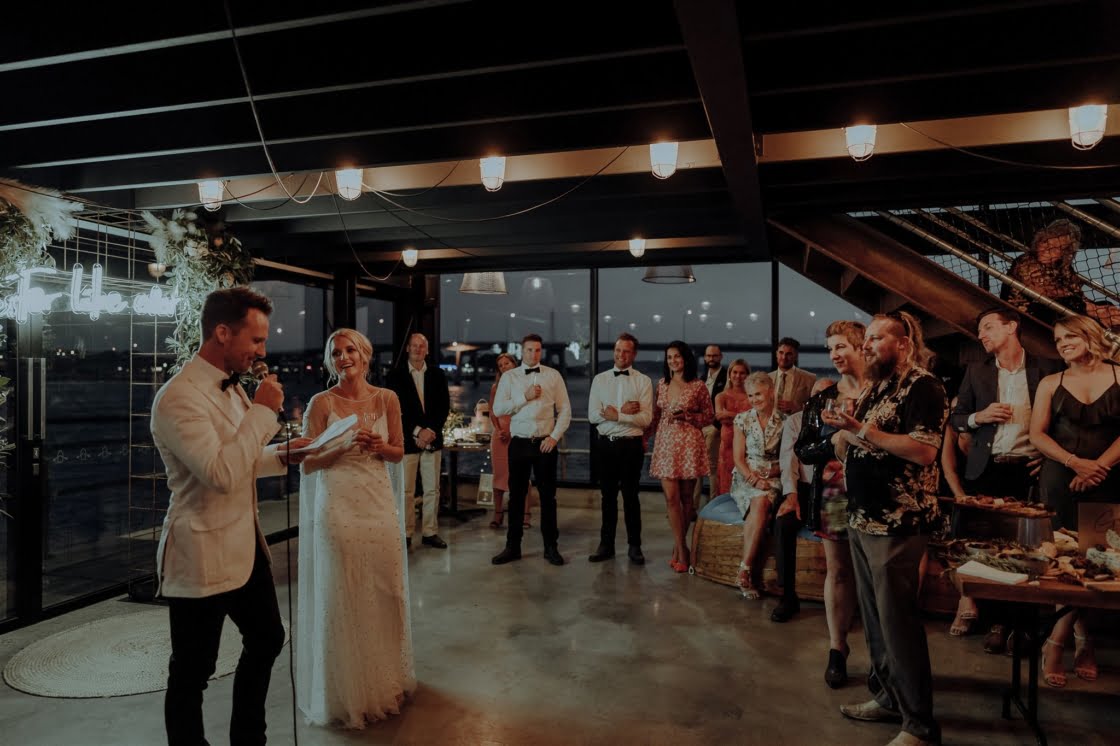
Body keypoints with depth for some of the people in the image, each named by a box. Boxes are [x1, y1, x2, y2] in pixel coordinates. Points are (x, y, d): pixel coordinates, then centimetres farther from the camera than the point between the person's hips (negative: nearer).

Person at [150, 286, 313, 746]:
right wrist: (263, 411, -23)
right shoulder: (179, 397, -21)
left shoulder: (232, 386, 8)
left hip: (246, 547, 9)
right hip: (203, 557, -9)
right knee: (192, 673, 8)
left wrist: (282, 456, 4)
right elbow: (221, 473, -30)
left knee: (267, 640, 21)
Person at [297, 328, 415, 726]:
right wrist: (344, 445, -19)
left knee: (384, 591, 10)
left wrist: (379, 446, -11)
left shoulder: (387, 398, 3)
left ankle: (384, 679, 30)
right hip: (337, 505, -3)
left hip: (379, 502, 3)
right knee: (341, 596, 4)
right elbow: (308, 462, -4)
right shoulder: (321, 402, -5)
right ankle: (346, 690, 21)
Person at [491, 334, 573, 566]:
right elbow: (498, 409, -4)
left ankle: (551, 547, 16)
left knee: (548, 496, 6)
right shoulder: (509, 377, 5)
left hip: (545, 443, -1)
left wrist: (554, 436, -7)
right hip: (519, 443, 1)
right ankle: (512, 547, 18)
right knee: (516, 496, 8)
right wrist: (525, 397, -12)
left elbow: (565, 410, 2)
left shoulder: (553, 375, 4)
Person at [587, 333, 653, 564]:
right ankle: (606, 544, 23)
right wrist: (624, 412, -12)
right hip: (605, 443, 2)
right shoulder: (600, 379, 6)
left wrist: (615, 415, -16)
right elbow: (593, 415, -3)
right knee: (608, 496, 12)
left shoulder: (643, 381, 0)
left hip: (631, 444, -2)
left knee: (630, 496, 7)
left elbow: (646, 418, -11)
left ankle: (634, 546, 20)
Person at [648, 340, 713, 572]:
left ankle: (678, 547, 18)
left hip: (689, 444, -3)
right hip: (665, 443, 3)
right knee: (671, 497, -5)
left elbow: (709, 415, 4)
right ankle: (682, 550, 2)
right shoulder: (662, 383, 10)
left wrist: (686, 416, -10)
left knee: (685, 497, 5)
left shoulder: (698, 385, -1)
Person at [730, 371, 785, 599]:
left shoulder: (784, 422, 3)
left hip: (773, 479, 0)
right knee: (760, 505, -32)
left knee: (761, 503, -34)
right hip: (746, 478, 0)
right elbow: (738, 458, 1)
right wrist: (753, 478, -14)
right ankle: (751, 572, -28)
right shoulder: (742, 419, 5)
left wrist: (766, 474, -10)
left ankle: (745, 570, -30)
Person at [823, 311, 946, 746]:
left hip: (897, 524, -8)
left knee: (898, 621, -2)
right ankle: (890, 697, 31)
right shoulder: (875, 388, 15)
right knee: (874, 617, 16)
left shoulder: (922, 386, -10)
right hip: (862, 519, 9)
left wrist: (862, 429, -22)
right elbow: (844, 449, 16)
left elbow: (924, 450, -23)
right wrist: (842, 430, -5)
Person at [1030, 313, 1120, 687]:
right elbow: (1037, 435, 1)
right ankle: (1084, 642, 9)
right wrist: (1076, 462, -13)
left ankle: (1056, 642, 11)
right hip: (1061, 482, 0)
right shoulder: (1051, 383, 8)